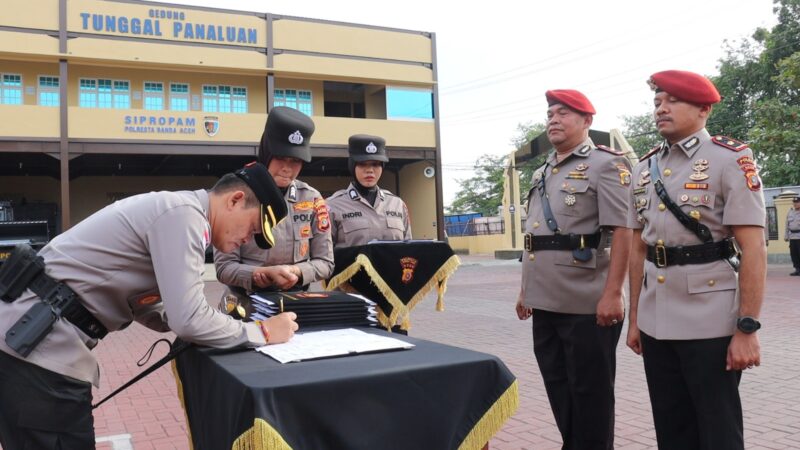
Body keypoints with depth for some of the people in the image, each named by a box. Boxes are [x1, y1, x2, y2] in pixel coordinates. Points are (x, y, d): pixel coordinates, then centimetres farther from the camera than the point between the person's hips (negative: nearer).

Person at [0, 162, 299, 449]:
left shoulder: (175, 210, 15)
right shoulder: (183, 212, -15)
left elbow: (142, 305, 20)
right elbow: (188, 320, -22)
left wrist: (221, 323, 10)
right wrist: (262, 332, -9)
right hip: (37, 344, -10)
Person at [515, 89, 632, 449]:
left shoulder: (606, 164, -6)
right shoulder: (542, 174, 17)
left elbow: (623, 232, -14)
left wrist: (612, 294, -21)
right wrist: (525, 288, 19)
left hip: (587, 304, -7)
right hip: (545, 302, 8)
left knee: (591, 390, 5)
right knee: (557, 386, 16)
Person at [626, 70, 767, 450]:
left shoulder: (730, 159, -6)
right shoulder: (644, 169, 10)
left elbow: (754, 248, -11)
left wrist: (747, 328, -16)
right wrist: (634, 318, 12)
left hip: (711, 323, -5)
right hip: (655, 323, 5)